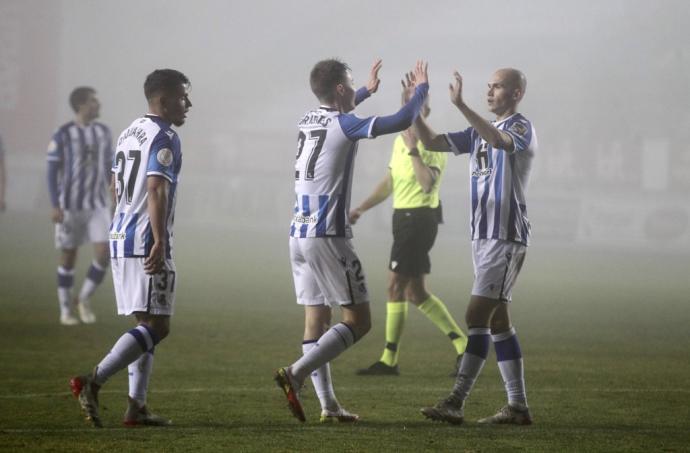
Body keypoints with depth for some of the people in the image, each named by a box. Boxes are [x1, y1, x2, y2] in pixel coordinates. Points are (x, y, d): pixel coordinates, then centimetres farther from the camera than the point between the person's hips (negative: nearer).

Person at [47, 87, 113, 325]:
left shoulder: (103, 132, 4)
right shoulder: (62, 135, -10)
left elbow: (109, 169, 12)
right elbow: (52, 172, -8)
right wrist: (55, 206, -16)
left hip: (98, 207, 3)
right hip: (70, 206, -3)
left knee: (103, 254, -11)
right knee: (69, 256, 3)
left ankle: (84, 299, 10)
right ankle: (66, 310, 17)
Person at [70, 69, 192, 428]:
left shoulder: (129, 133, 17)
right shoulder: (164, 138, -11)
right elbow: (156, 190, -22)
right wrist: (159, 242, -26)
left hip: (120, 238, 10)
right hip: (146, 242, -10)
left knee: (147, 324, 14)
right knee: (157, 325, -8)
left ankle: (136, 406, 10)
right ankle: (92, 382, -18)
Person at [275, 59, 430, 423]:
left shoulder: (307, 120, 12)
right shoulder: (345, 125, -10)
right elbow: (402, 121, -9)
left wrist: (367, 91, 47)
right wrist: (420, 89, 9)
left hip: (299, 234, 8)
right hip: (328, 236, -8)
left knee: (316, 320, 7)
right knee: (358, 321, -2)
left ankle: (329, 406, 5)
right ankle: (296, 374, -17)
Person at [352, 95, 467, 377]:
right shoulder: (400, 141, 16)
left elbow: (428, 183, -27)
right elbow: (389, 182, 24)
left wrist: (413, 150, -27)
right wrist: (361, 208, 19)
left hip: (419, 219, -9)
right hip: (404, 217, 9)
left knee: (396, 286, -7)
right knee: (415, 294, 10)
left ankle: (390, 360, -1)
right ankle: (463, 346, 15)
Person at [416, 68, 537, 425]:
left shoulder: (522, 128, -9)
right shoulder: (479, 131, 17)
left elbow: (499, 140, -32)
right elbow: (432, 143, 14)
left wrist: (461, 105, -39)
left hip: (507, 237, -9)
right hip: (483, 235, 9)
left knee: (477, 315, -15)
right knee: (498, 321, 8)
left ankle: (456, 402, -20)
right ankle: (517, 406, 11)